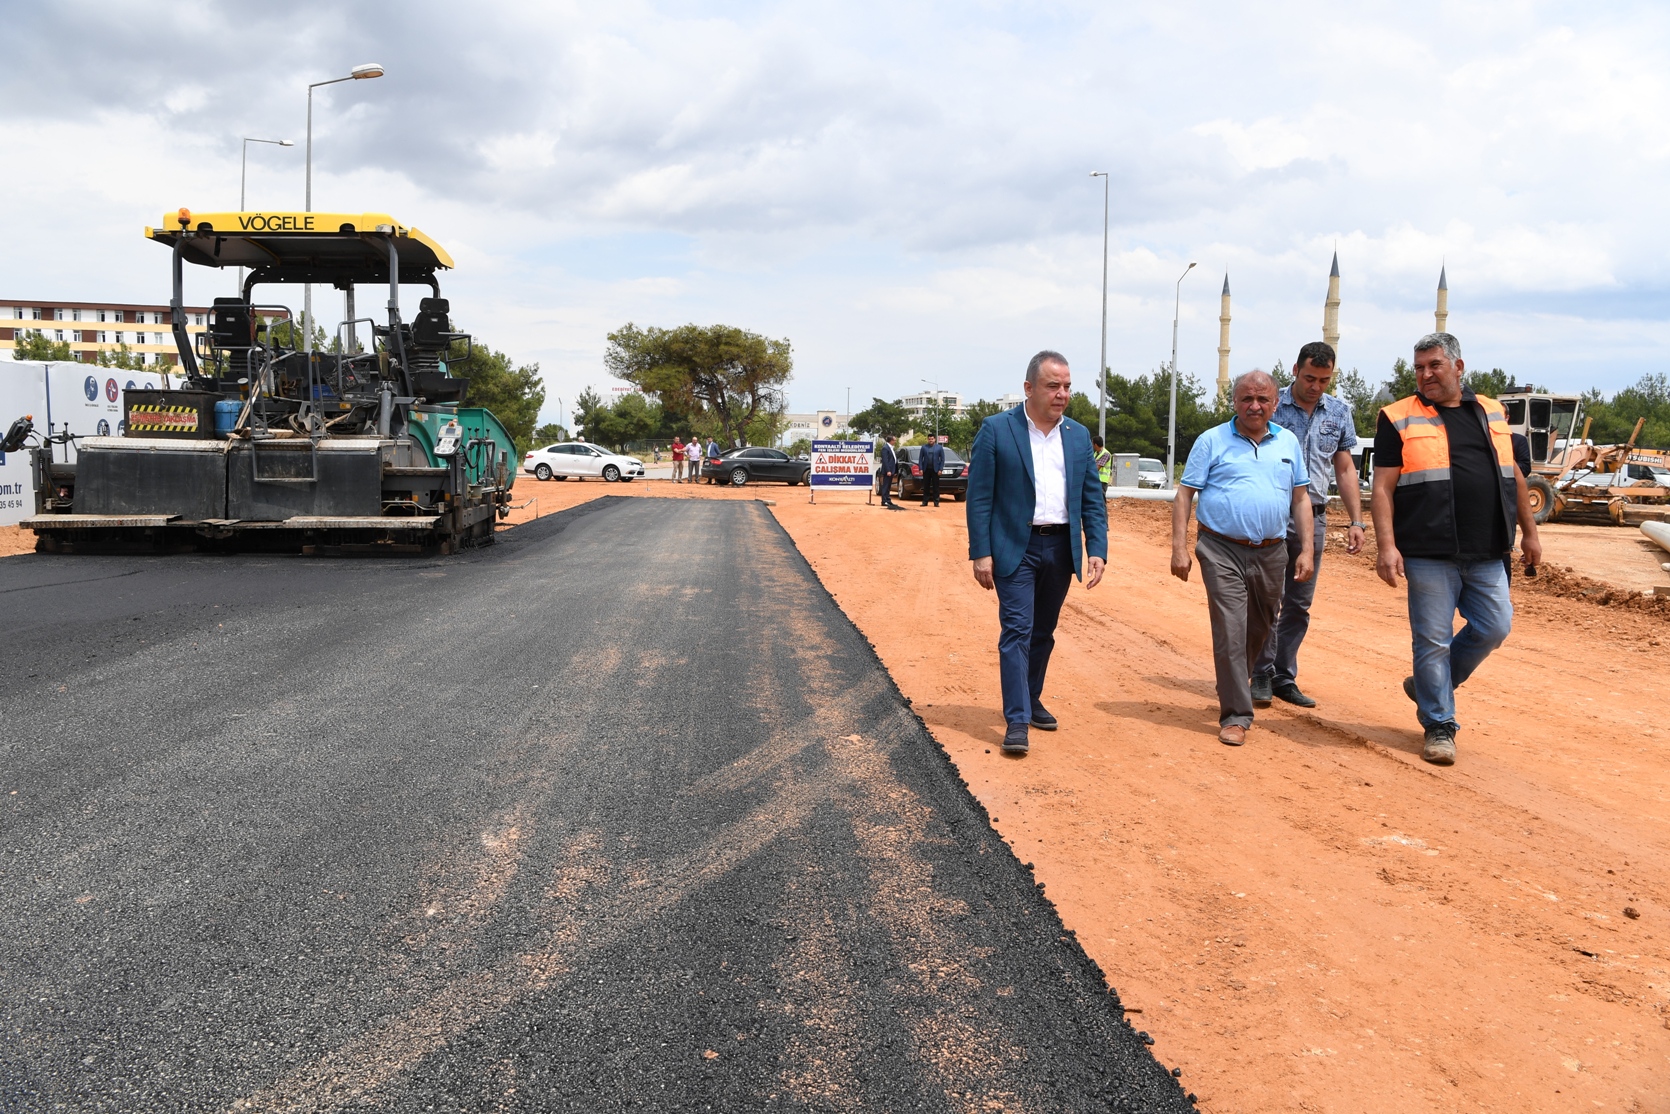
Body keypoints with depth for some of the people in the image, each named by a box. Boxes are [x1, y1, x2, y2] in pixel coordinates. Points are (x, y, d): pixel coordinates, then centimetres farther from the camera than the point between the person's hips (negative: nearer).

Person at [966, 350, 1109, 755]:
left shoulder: (1079, 435, 8)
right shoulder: (996, 430, -6)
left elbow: (1093, 499, 10)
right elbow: (979, 497, -7)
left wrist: (1097, 549, -1)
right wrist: (981, 553, -12)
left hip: (1061, 548, 5)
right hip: (1015, 547, -5)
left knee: (1043, 632, 14)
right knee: (1017, 630, -9)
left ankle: (1032, 700, 30)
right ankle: (1017, 720, -6)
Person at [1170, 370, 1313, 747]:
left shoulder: (1289, 443, 10)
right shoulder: (1212, 441, -1)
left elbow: (1301, 499, 13)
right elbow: (1184, 494, -2)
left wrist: (1307, 550, 5)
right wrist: (1179, 548, -10)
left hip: (1271, 553, 4)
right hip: (1222, 551, -4)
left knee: (1259, 629, 17)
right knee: (1230, 631, -9)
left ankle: (1233, 686, 41)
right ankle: (1235, 716, -3)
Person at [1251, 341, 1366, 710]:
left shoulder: (1339, 412, 10)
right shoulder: (1271, 405, -3)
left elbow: (1344, 469, 14)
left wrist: (1357, 520, 7)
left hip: (1314, 517, 4)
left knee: (1299, 605, 8)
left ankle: (1284, 678, 17)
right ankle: (1262, 676, 6)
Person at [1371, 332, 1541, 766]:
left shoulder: (1492, 413, 13)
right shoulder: (1399, 419, -1)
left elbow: (1514, 477, 21)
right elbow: (1382, 488, -6)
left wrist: (1529, 532, 20)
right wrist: (1387, 546, -15)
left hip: (1487, 553, 4)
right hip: (1429, 554, -4)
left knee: (1494, 627, 4)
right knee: (1433, 639, 0)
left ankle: (1430, 685, 26)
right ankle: (1439, 725, 13)